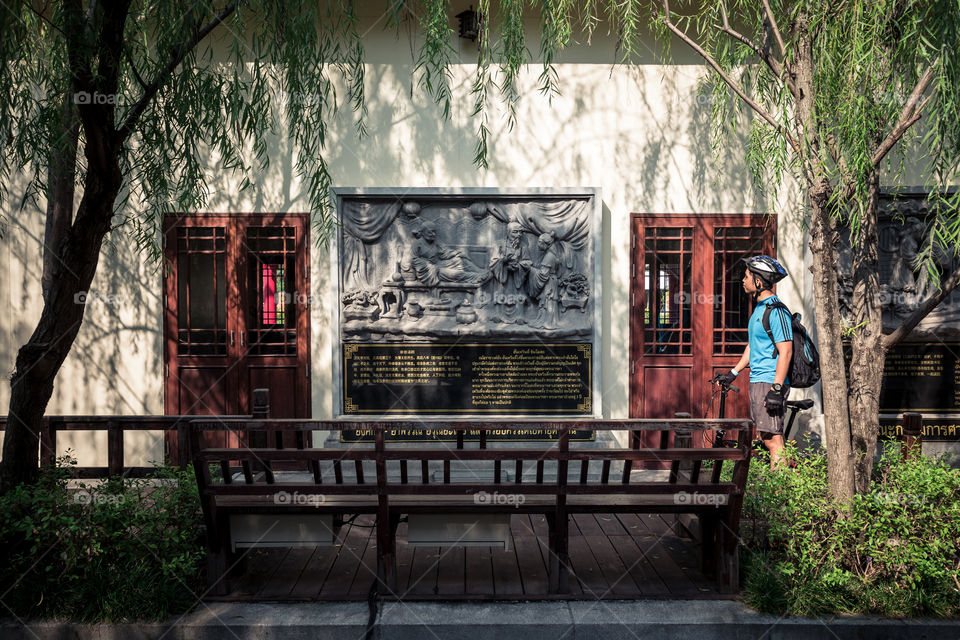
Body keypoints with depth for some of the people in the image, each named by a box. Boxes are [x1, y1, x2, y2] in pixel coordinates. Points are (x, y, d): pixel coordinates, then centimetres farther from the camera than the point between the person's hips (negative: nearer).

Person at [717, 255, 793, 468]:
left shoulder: (776, 310, -15)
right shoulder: (759, 308, 16)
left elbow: (786, 351, -20)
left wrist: (776, 389, -24)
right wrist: (733, 373, 25)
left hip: (770, 382, -10)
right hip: (757, 380, 10)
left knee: (772, 439, -10)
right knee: (766, 437, 13)